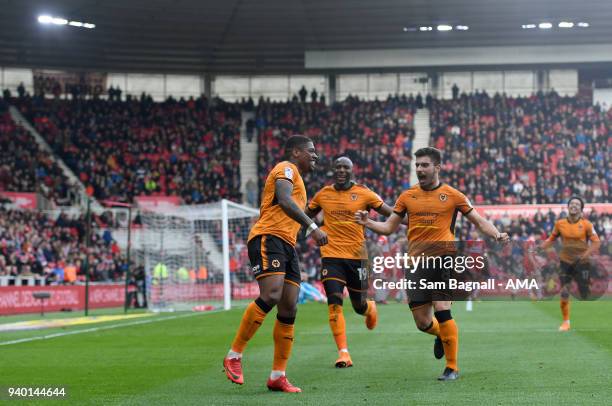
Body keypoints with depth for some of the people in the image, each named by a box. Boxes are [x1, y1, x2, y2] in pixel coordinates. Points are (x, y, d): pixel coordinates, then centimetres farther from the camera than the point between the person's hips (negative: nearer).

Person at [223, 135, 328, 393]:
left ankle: (277, 376, 2)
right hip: (268, 238, -10)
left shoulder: (294, 176, 30)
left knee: (289, 309, 1)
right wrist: (312, 227, -25)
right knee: (271, 295, -26)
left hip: (287, 246, 10)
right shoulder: (286, 169, 1)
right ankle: (234, 356, -18)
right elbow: (284, 200, -18)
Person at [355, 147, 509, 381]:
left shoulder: (452, 195, 4)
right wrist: (367, 223, -5)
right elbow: (389, 227, 13)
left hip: (444, 258, -3)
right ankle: (441, 335, 40)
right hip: (416, 262, 3)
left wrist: (497, 235, -10)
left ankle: (452, 368, -4)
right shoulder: (407, 197, 11)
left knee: (442, 310, -17)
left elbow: (479, 222, 8)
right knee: (422, 322, 3)